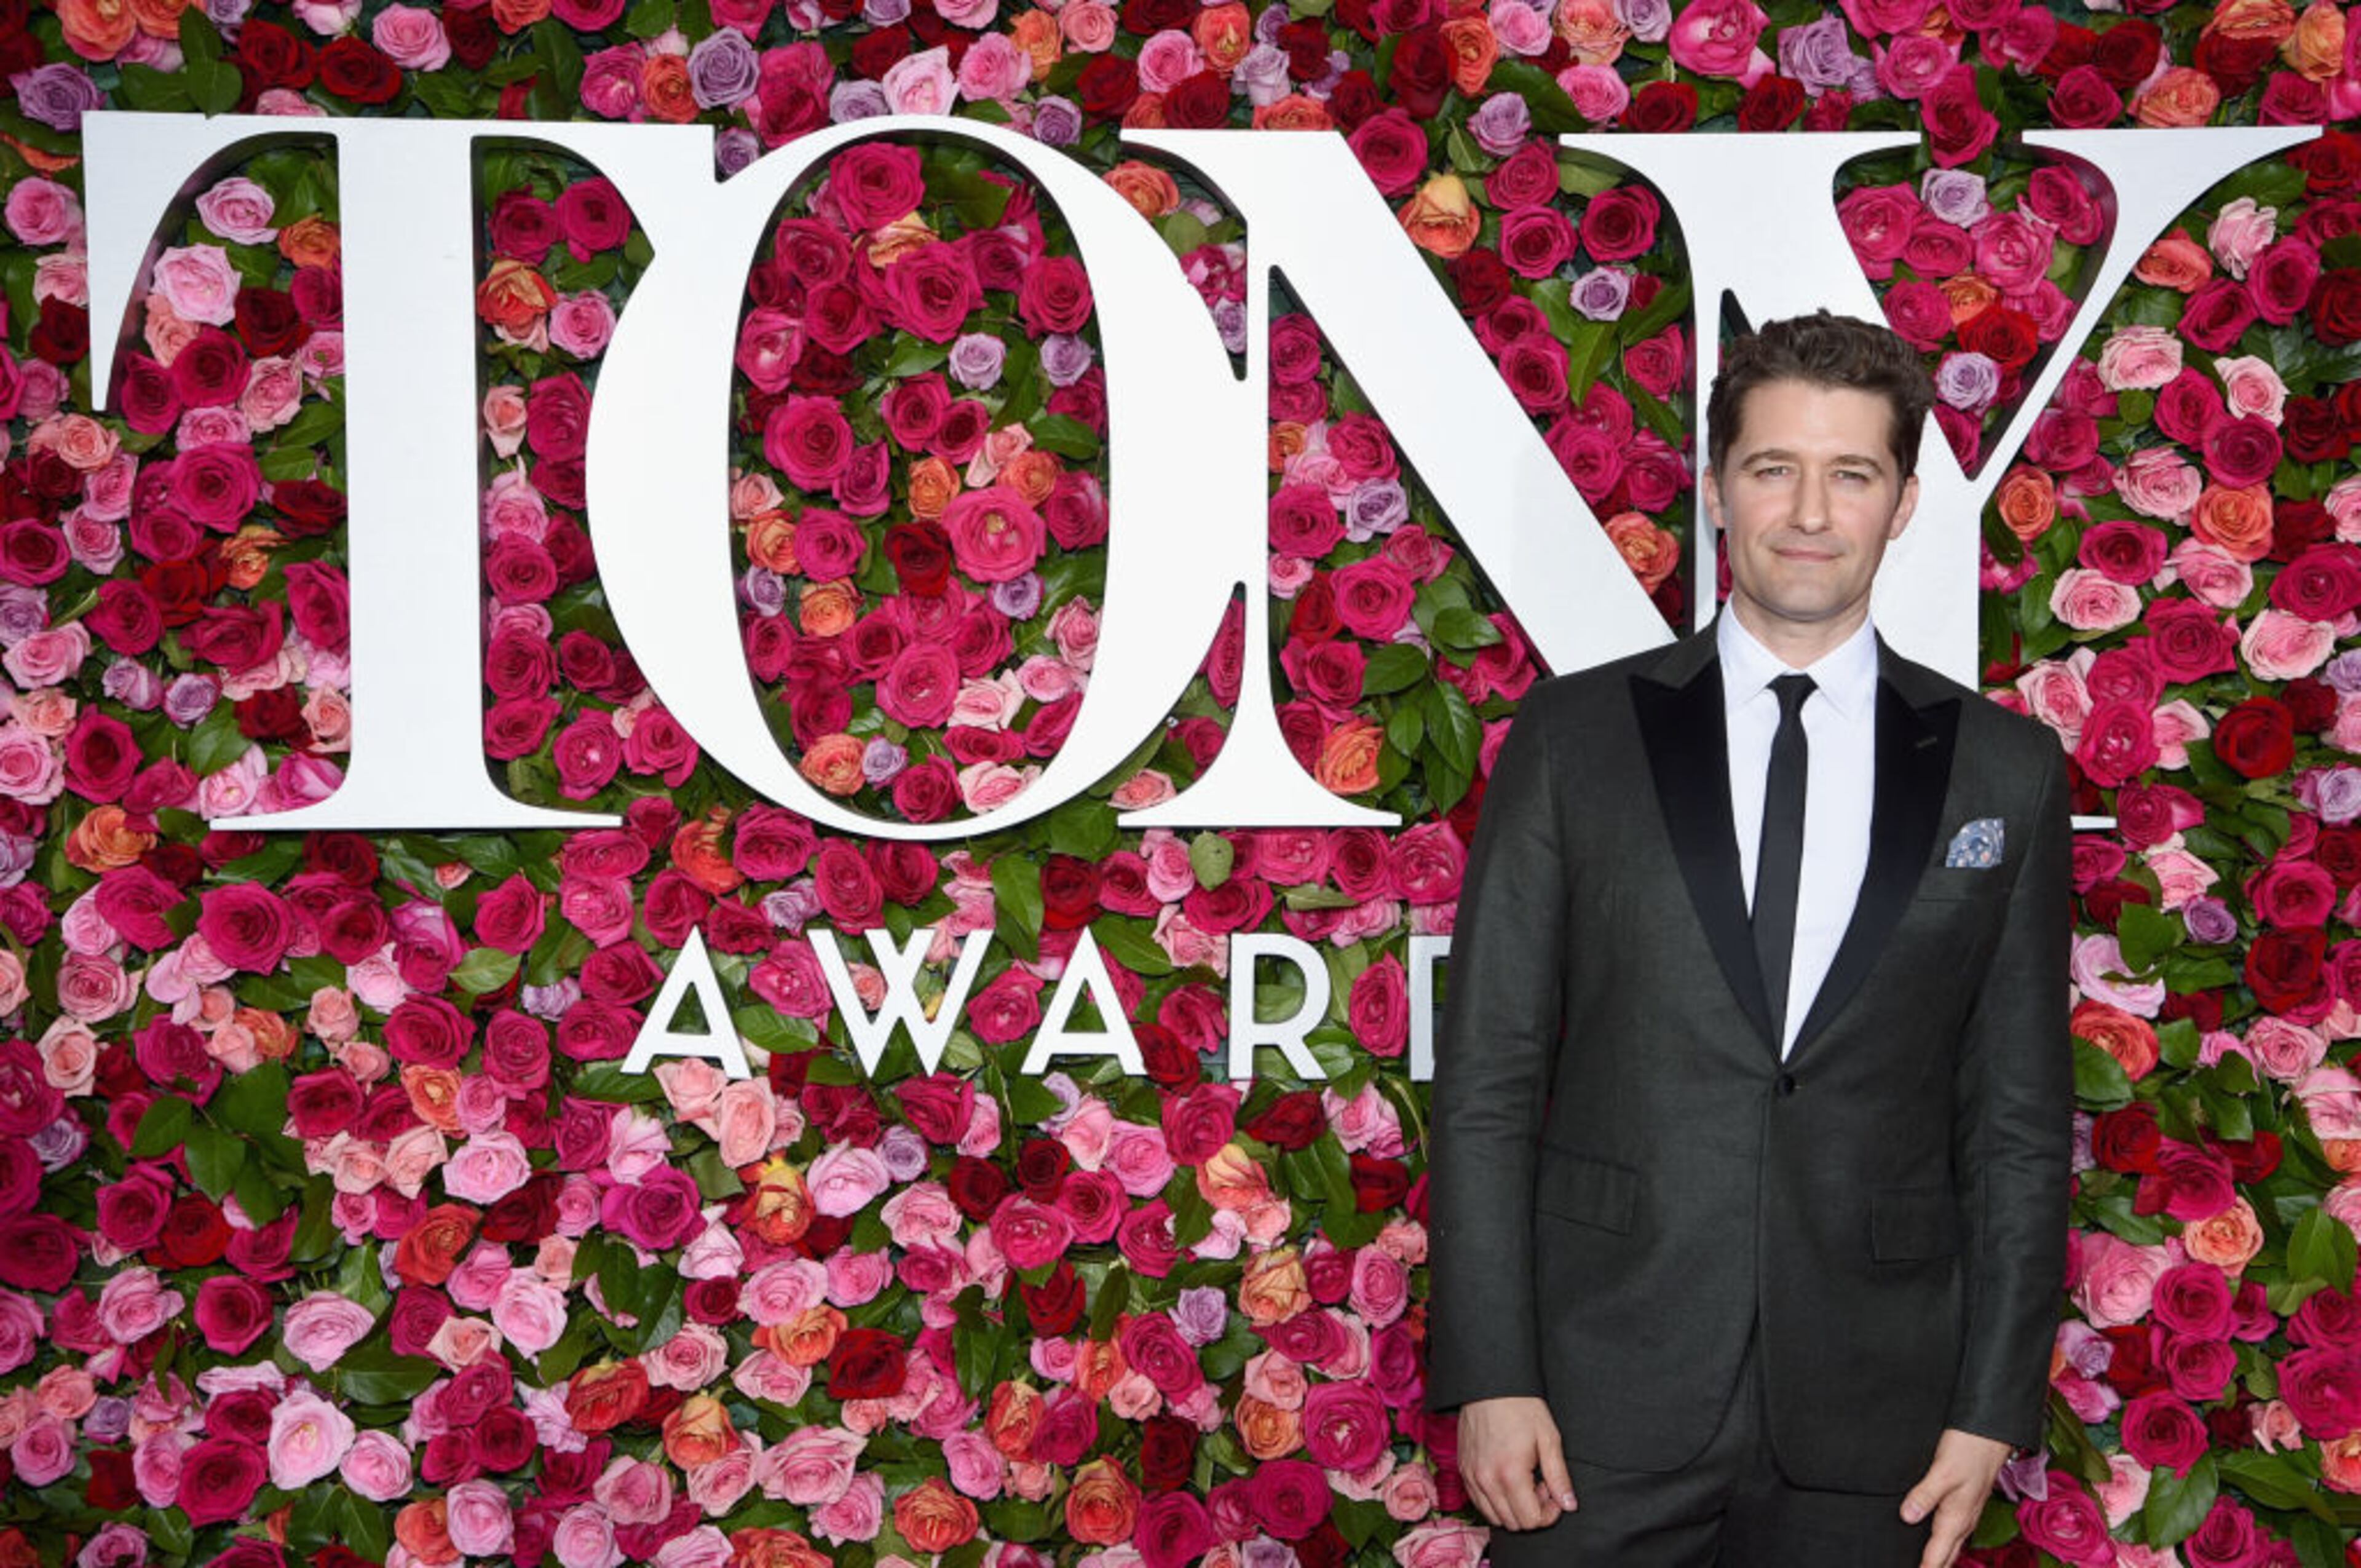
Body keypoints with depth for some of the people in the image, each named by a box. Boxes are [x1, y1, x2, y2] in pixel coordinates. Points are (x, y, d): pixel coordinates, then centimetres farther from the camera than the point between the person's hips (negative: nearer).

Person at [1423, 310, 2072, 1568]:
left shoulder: (2003, 769, 4)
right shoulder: (1575, 734, 1)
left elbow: (2020, 1116, 5)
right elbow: (1485, 1075, -1)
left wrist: (1994, 1409, 0)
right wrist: (1490, 1373, -7)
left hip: (1867, 1420, 1)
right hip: (1605, 1405, -1)